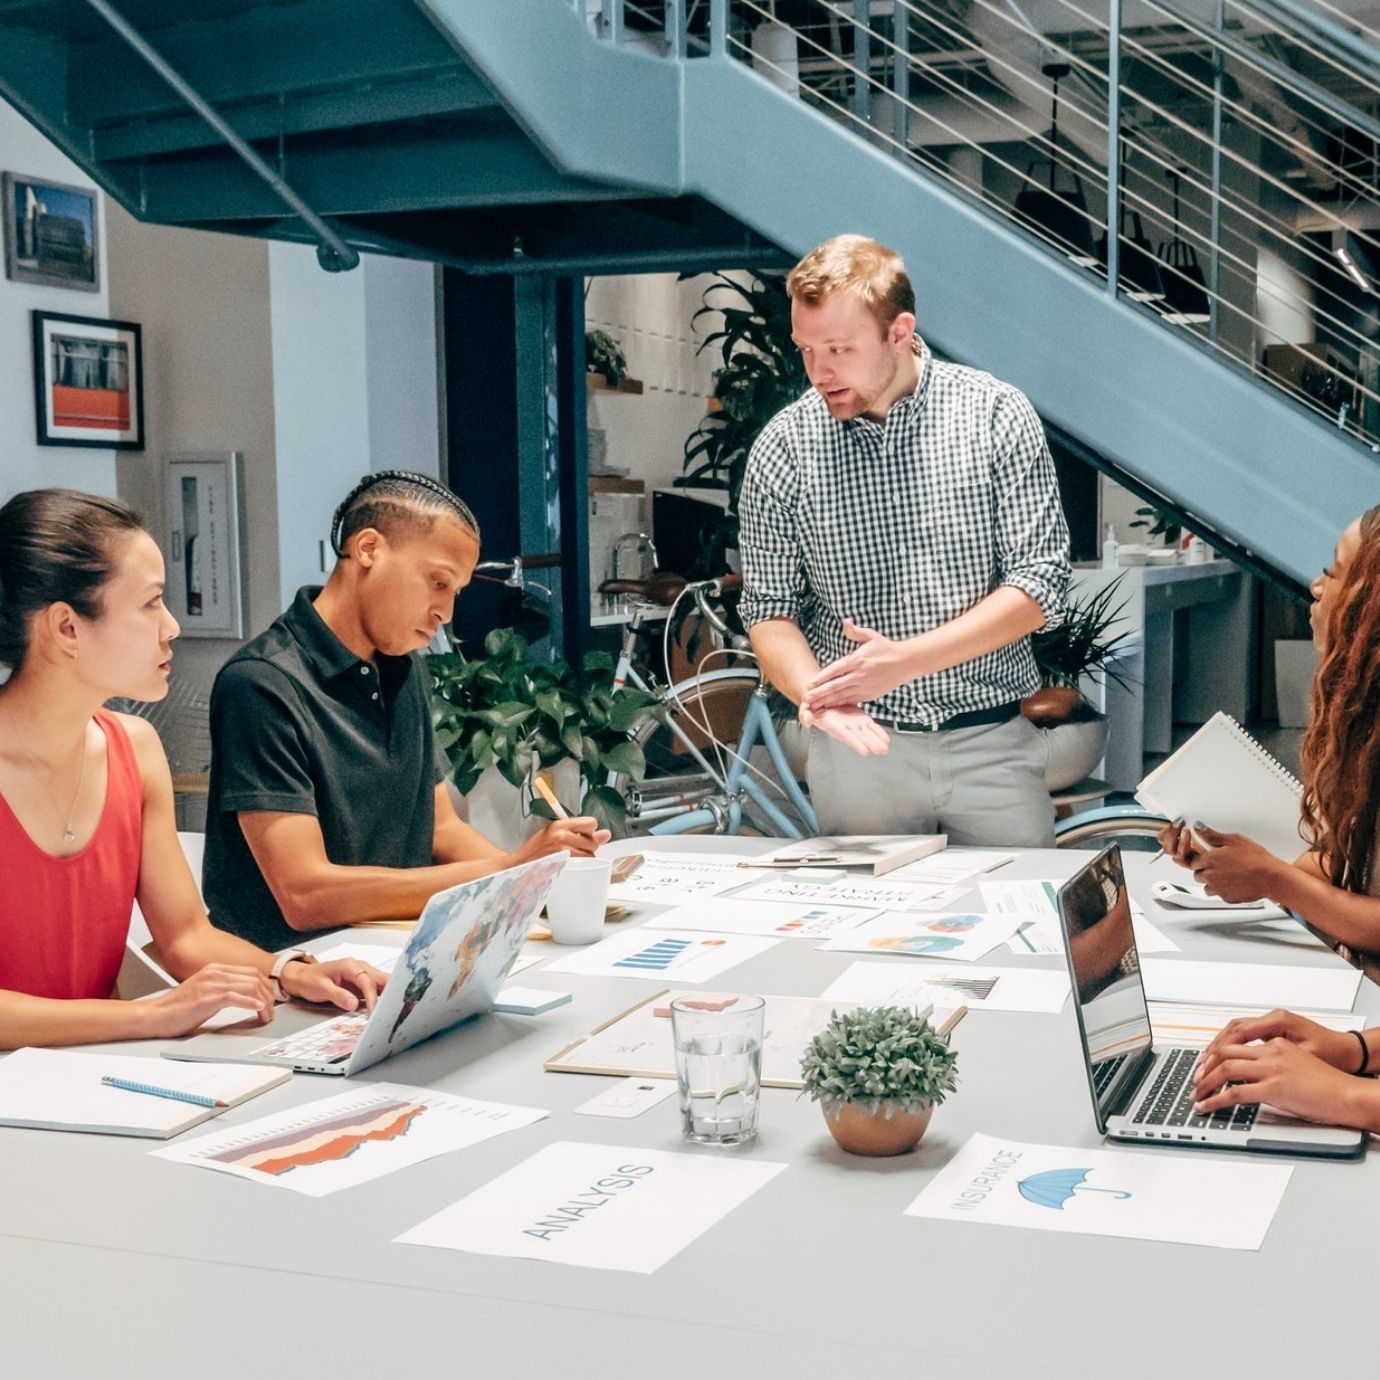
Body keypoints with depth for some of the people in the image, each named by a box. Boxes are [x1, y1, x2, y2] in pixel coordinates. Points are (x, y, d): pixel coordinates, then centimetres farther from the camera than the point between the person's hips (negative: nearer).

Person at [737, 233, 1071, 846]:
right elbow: (770, 609, 1)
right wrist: (816, 693, -20)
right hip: (858, 744, 1)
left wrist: (905, 659, -18)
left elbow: (1040, 582, -8)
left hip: (992, 744, 0)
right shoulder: (782, 449, -2)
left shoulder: (997, 416, -5)